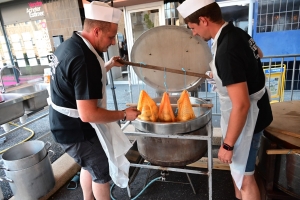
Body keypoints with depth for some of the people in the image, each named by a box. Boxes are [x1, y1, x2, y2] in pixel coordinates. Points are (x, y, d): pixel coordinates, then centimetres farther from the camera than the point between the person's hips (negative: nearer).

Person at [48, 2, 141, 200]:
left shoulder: (69, 45, 1)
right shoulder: (84, 59, -31)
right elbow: (88, 114, -32)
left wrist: (108, 66, 12)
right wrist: (124, 114, -20)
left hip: (65, 124, 10)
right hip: (77, 130, -10)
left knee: (90, 165, 28)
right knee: (102, 172, 13)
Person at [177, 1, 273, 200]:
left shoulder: (226, 51, -31)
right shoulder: (237, 33, -1)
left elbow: (241, 105, -31)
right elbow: (258, 53, 22)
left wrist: (227, 145, -21)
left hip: (246, 117, -10)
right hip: (254, 109, 10)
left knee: (244, 175, 9)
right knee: (237, 165, 26)